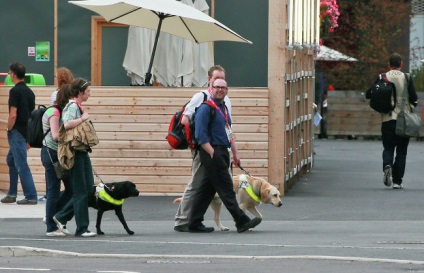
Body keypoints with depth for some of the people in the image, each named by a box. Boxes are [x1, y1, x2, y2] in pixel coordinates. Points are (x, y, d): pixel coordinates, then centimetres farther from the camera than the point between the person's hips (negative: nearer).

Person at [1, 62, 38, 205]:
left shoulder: (15, 91, -14)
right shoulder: (29, 91, 11)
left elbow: (13, 115, -21)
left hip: (17, 132, -9)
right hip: (27, 132, 9)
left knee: (22, 166, -5)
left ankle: (31, 197, -5)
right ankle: (12, 194, 21)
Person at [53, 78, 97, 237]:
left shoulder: (77, 106, 15)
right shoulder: (72, 106, -14)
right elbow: (67, 124, -31)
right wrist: (83, 118, -21)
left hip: (82, 151, 10)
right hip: (75, 153, -10)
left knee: (89, 188, 10)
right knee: (80, 191, -4)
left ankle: (61, 217, 19)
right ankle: (82, 228, 2)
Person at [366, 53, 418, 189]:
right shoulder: (406, 78, -6)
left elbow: (368, 95, 1)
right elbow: (414, 98, -9)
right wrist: (412, 106, 13)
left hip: (387, 118, 1)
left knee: (388, 147, 11)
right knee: (401, 150, 7)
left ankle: (387, 165, -21)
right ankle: (397, 181, 3)